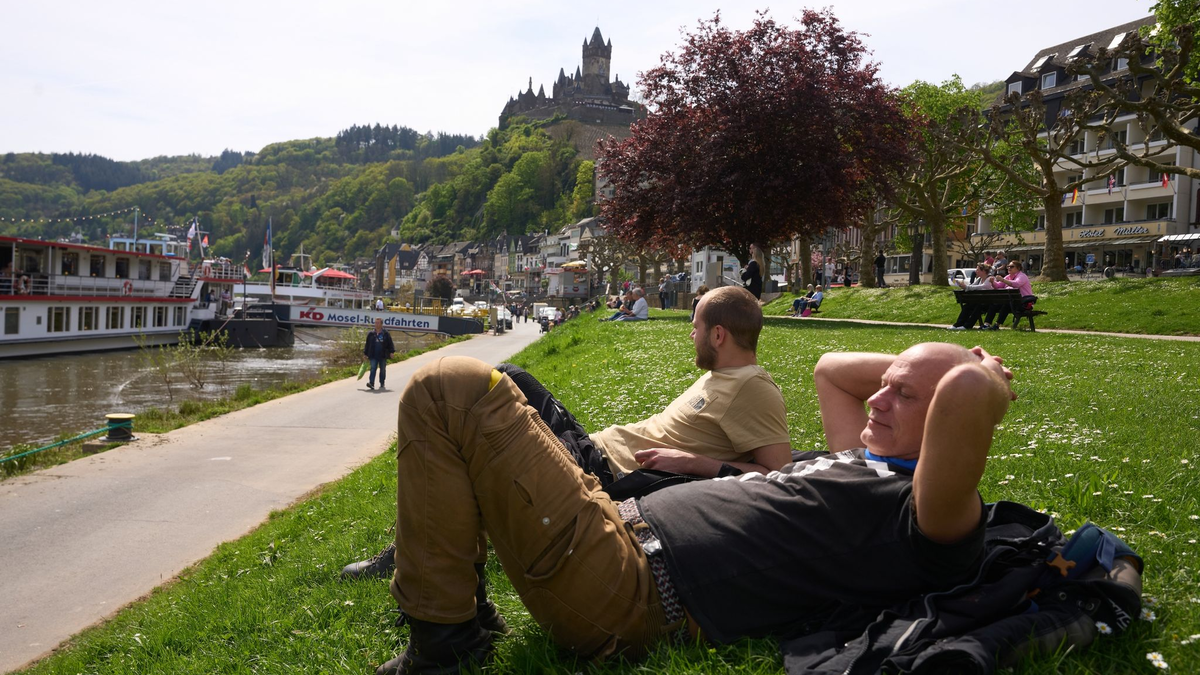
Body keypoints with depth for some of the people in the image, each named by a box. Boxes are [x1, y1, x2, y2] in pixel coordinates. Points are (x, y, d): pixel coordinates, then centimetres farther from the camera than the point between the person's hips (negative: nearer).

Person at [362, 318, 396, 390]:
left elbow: (390, 344, 5)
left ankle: (382, 384, 18)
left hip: (383, 356, 0)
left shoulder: (386, 334, 3)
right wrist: (365, 354, 8)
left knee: (382, 370, 8)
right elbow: (367, 344, 11)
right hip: (373, 356, 0)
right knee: (373, 369, -11)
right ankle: (371, 383, -19)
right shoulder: (371, 334, 6)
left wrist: (391, 352, -4)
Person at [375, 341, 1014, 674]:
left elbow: (970, 391, -30)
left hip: (626, 594, -10)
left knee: (449, 388, -15)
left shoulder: (926, 509, -12)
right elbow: (829, 368, 34)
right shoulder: (864, 460, 18)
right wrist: (904, 361, 23)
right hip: (627, 525, 10)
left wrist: (983, 377, -8)